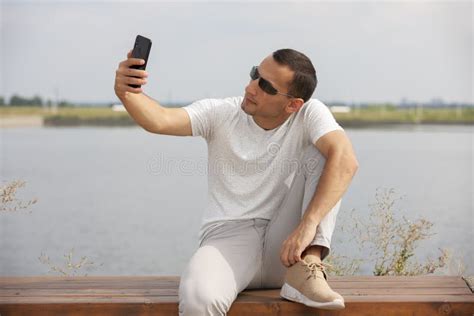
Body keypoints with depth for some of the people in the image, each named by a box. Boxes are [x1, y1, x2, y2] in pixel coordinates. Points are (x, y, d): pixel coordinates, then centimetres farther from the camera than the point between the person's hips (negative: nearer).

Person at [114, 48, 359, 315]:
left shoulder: (309, 114, -5)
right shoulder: (221, 113, 0)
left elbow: (345, 160, -23)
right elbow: (161, 120, -16)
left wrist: (307, 225, -36)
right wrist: (127, 93, -38)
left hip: (286, 246, 1)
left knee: (321, 153, -18)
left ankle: (307, 267, -22)